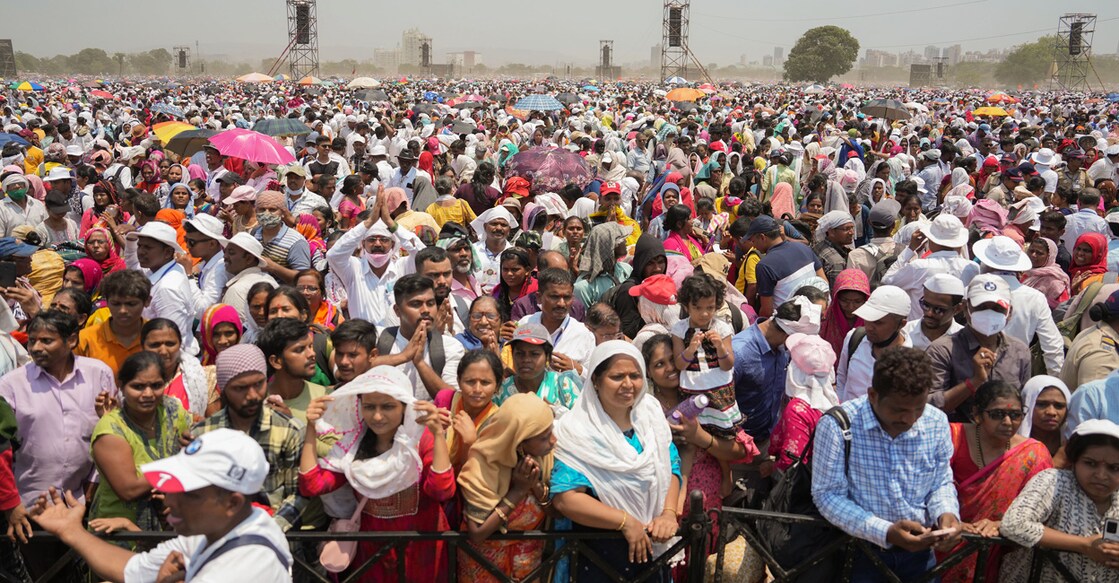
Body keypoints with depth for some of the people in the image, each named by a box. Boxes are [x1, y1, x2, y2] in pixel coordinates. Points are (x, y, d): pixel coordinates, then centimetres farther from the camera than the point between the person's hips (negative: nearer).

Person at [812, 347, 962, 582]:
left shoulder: (937, 422, -6)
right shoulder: (837, 425, -21)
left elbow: (941, 483, 6)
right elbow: (827, 494, -18)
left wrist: (946, 513, -16)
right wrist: (884, 532, -26)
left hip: (919, 551, 4)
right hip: (859, 553, -4)